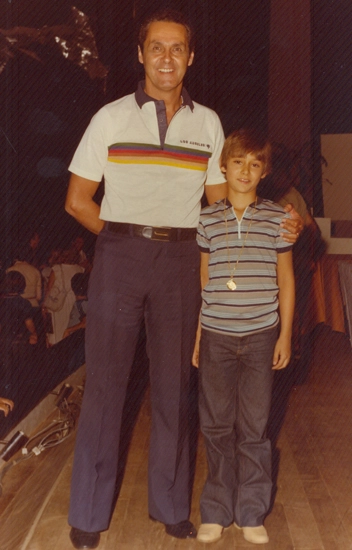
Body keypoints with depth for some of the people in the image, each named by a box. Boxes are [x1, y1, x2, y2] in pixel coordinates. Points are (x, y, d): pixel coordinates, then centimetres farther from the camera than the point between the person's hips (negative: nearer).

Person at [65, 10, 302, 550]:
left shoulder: (208, 123, 10)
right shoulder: (111, 117, 4)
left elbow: (222, 202, 13)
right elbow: (77, 200, 5)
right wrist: (126, 238, 1)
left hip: (180, 259, 2)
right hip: (118, 256, -1)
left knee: (173, 384, 9)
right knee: (104, 382, 1)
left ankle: (171, 505, 25)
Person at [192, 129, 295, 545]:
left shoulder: (277, 217, 2)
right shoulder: (207, 218, 4)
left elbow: (285, 279, 6)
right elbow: (203, 280, 8)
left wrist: (285, 333, 3)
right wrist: (196, 333, 6)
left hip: (261, 336, -1)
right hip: (216, 336, 1)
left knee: (254, 427, 6)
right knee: (216, 424, 8)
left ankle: (251, 512, 21)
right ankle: (217, 510, 22)